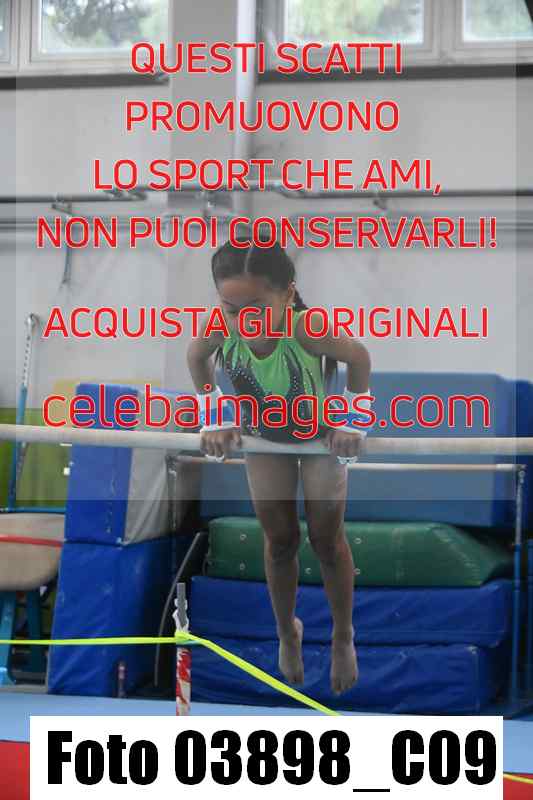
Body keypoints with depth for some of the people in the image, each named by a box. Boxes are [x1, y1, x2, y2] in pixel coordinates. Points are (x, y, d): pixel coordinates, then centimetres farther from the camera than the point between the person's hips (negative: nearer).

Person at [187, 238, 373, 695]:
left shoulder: (308, 329, -45)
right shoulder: (219, 328, -37)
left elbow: (359, 358, -23)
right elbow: (197, 357, -11)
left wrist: (354, 423, -16)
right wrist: (217, 422, -7)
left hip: (321, 432, -2)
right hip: (262, 437, 2)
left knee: (328, 541, 10)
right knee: (280, 541, 14)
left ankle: (343, 636, 32)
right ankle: (287, 631, 37)